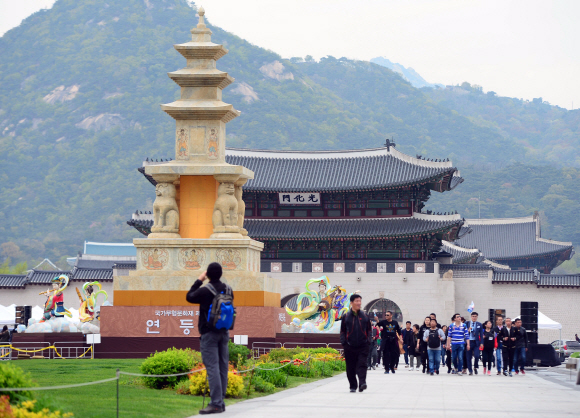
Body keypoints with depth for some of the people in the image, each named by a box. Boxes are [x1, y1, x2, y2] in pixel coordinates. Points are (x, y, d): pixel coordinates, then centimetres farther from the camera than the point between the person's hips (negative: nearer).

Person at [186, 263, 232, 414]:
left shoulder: (205, 291, -14)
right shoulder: (228, 289, 3)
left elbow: (189, 297, 2)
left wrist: (199, 281, 11)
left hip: (209, 333, -6)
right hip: (224, 332, 6)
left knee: (212, 367, -9)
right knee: (222, 367, 9)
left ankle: (216, 403, -14)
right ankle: (221, 402, 14)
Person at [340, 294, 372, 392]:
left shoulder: (365, 316, 8)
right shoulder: (346, 317, 5)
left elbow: (369, 330, 14)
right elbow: (342, 331, 10)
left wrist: (369, 342, 5)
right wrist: (343, 343, 1)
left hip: (363, 346, 0)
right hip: (350, 347, 0)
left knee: (362, 364, -14)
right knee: (351, 368, 4)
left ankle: (362, 383, -22)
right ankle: (353, 386, 15)